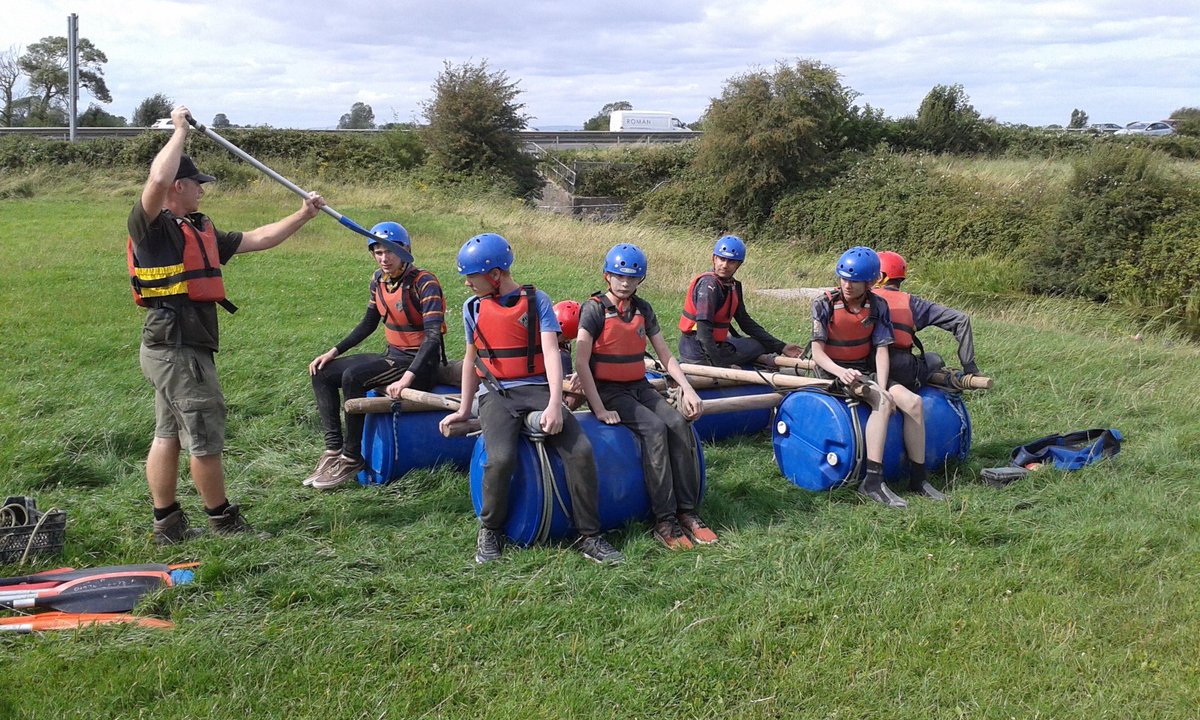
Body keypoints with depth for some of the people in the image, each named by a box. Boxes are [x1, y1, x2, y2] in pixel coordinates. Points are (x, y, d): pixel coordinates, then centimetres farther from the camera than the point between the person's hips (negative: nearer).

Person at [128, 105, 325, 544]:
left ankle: (167, 525, 21)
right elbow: (158, 180, -30)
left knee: (169, 434, 13)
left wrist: (303, 216, 19)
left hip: (176, 348, 10)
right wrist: (180, 130, -18)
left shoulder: (200, 231, 16)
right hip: (176, 348, -10)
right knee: (206, 436, 0)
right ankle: (222, 519, 14)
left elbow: (257, 239, 21)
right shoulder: (151, 227, -11)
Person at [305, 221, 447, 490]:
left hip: (420, 364, -8)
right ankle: (333, 449, -6)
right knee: (322, 372, 0)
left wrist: (407, 378, -37)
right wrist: (334, 351, 7)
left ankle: (352, 458, -17)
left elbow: (433, 336, -27)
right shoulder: (379, 279, 5)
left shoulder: (424, 283, -18)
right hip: (393, 356, 8)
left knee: (353, 376, -28)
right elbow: (368, 324, 18)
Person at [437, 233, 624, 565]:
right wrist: (464, 410, 22)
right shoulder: (473, 307, 9)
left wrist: (554, 404, -21)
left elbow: (551, 352, -9)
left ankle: (590, 536, -6)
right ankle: (490, 533, -4)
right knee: (501, 457, -29)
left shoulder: (536, 300, 0)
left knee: (581, 451, -21)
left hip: (537, 389, 0)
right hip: (496, 394, 1)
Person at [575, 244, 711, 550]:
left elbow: (665, 355, 13)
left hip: (639, 387, 6)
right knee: (654, 427, -28)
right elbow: (581, 362, -13)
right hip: (607, 390, -5)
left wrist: (688, 390, 0)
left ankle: (687, 512, -14)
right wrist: (599, 409, -19)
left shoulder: (643, 309, 10)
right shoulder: (595, 309, -8)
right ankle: (664, 521, -25)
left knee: (679, 425, -20)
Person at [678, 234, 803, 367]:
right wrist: (719, 364, -30)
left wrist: (781, 347, 10)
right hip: (699, 353, -9)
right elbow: (703, 329, -27)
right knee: (759, 345, -3)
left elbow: (746, 322, 14)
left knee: (764, 342, 19)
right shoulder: (708, 284, -20)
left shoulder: (734, 286, 8)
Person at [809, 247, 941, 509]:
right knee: (882, 402, -31)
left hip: (866, 369, 5)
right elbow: (817, 351, -14)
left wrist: (883, 386, -19)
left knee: (913, 402, -16)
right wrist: (841, 371, -33)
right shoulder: (825, 304, -11)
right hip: (835, 372, -5)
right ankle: (873, 481, -33)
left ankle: (918, 477, -7)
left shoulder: (878, 306, -1)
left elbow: (881, 349, -5)